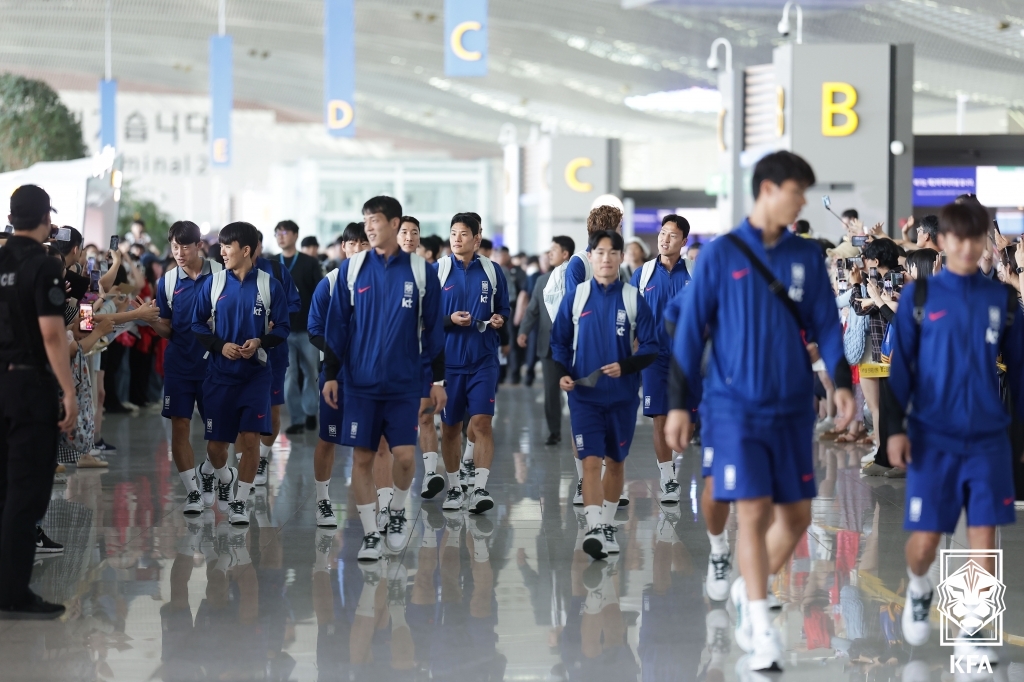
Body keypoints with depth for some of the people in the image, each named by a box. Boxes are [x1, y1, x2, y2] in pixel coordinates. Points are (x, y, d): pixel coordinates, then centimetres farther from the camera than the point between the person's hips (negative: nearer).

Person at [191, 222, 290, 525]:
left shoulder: (270, 285, -2)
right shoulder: (213, 283, 1)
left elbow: (282, 329, 1)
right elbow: (197, 325, 4)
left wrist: (260, 342, -18)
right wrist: (220, 345, -13)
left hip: (255, 374, -1)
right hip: (220, 374, 1)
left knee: (250, 438, -9)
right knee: (215, 444, 3)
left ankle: (240, 501, 5)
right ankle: (225, 477, 36)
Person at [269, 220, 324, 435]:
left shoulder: (310, 263, 1)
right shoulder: (270, 264, 6)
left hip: (307, 328, -1)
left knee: (311, 373, 7)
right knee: (288, 377, 0)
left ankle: (310, 411, 24)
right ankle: (297, 419, 5)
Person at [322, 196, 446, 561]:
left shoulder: (420, 270, 1)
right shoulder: (352, 268, 2)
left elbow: (433, 328, 5)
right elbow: (336, 325, 5)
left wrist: (438, 380, 4)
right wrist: (330, 375, 1)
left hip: (404, 383, -1)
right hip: (360, 382, 1)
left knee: (404, 455, -5)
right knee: (362, 458, 0)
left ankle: (398, 513, 22)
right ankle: (370, 535, 8)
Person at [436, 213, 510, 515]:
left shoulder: (492, 271, 5)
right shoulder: (438, 270, 2)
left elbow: (504, 309, 14)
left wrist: (500, 319, -8)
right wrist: (449, 319, -14)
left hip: (483, 359, 0)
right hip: (448, 358, 1)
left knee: (482, 421, -12)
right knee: (450, 426, 8)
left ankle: (480, 488, -13)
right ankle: (454, 487, 20)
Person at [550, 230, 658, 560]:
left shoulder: (633, 298, -1)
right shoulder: (576, 297, 1)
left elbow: (651, 347, 0)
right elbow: (559, 341, 9)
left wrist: (625, 366, -17)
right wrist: (561, 373, -8)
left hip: (623, 395, 1)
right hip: (584, 395, -1)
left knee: (616, 462, 12)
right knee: (590, 461, -12)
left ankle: (608, 524, 27)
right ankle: (594, 529, -18)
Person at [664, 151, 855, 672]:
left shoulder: (807, 257, 7)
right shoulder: (721, 254, -3)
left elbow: (826, 325, 7)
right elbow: (690, 330, -1)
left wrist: (841, 382, -9)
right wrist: (679, 403, -3)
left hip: (792, 409, 4)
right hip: (734, 408, -4)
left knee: (796, 516, 7)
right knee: (754, 512, -10)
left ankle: (748, 590, 32)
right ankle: (763, 634, -3)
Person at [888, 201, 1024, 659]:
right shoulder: (919, 295, 0)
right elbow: (899, 365, 0)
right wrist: (895, 427, -6)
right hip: (932, 437, -1)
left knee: (983, 538, -3)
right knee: (925, 538, -1)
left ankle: (971, 636, 7)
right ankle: (918, 590, 32)